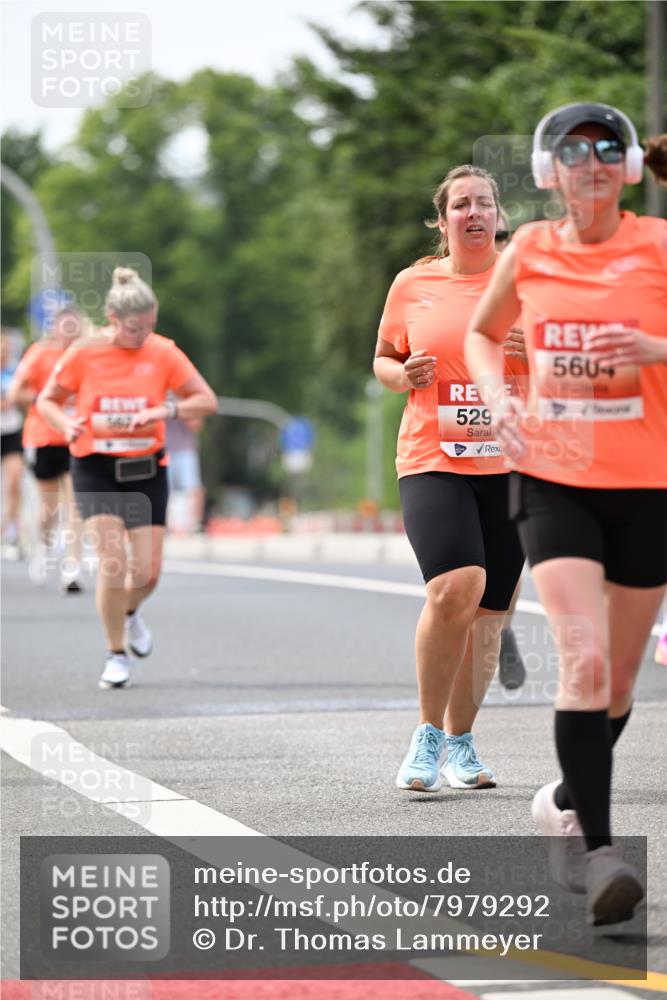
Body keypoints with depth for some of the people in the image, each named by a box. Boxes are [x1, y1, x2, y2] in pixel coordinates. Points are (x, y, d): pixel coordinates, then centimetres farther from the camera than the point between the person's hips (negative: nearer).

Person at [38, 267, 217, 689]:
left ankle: (130, 612, 37)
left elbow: (207, 400, -4)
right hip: (96, 469, -2)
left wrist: (166, 410, -22)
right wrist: (66, 423, -17)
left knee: (148, 570, 0)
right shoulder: (85, 353, -7)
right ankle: (116, 654, 1)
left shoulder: (163, 352, -5)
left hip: (146, 470, 2)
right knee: (113, 560, -15)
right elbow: (47, 399, 4)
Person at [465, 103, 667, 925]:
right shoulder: (530, 249, 4)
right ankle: (596, 849, -18)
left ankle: (565, 803, 37)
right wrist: (500, 400, 2)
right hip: (553, 480, 0)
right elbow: (481, 335, 20)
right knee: (584, 658, -18)